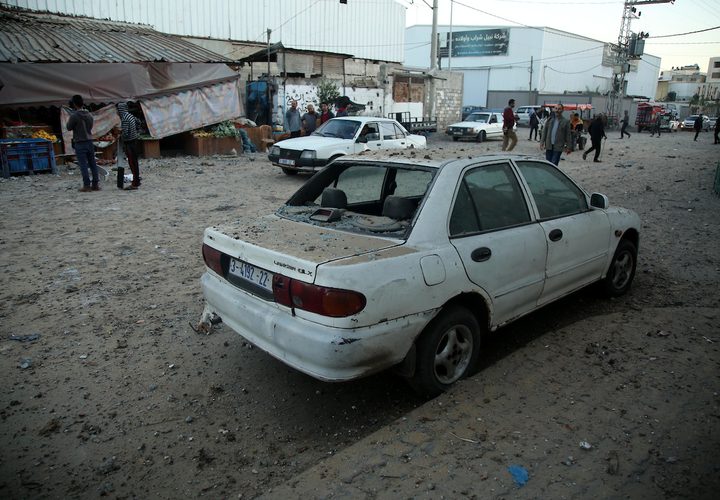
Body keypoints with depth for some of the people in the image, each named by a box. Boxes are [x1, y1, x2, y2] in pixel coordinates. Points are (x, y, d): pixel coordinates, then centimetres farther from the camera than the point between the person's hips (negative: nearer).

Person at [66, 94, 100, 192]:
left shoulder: (74, 116, -13)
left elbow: (69, 127, -2)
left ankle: (87, 185, -3)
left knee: (83, 165, -3)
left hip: (80, 143, -5)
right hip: (89, 141, 6)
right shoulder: (89, 115, 6)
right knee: (92, 164, 8)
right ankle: (95, 184, 10)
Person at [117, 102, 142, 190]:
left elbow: (125, 133, -24)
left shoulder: (124, 119, -19)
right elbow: (138, 122, 27)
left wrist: (119, 134, -3)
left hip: (129, 143, -9)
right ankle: (137, 181, 24)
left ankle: (135, 184, -2)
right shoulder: (130, 116, 7)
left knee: (132, 163, -5)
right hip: (135, 141, 9)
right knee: (135, 162, 15)